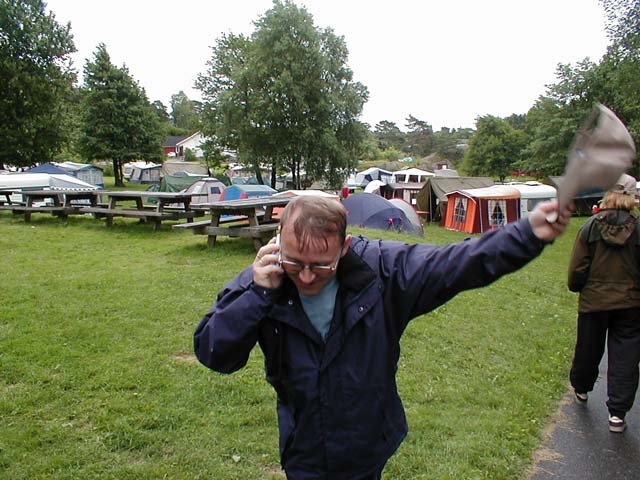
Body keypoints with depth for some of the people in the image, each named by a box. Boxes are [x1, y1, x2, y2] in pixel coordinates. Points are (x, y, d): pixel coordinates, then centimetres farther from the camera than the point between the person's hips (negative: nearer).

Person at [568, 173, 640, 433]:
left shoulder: (591, 226, -8)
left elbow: (577, 268, -7)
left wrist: (576, 287, 11)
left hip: (594, 300, 1)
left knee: (588, 349, 18)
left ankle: (581, 388, 42)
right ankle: (617, 413, 8)